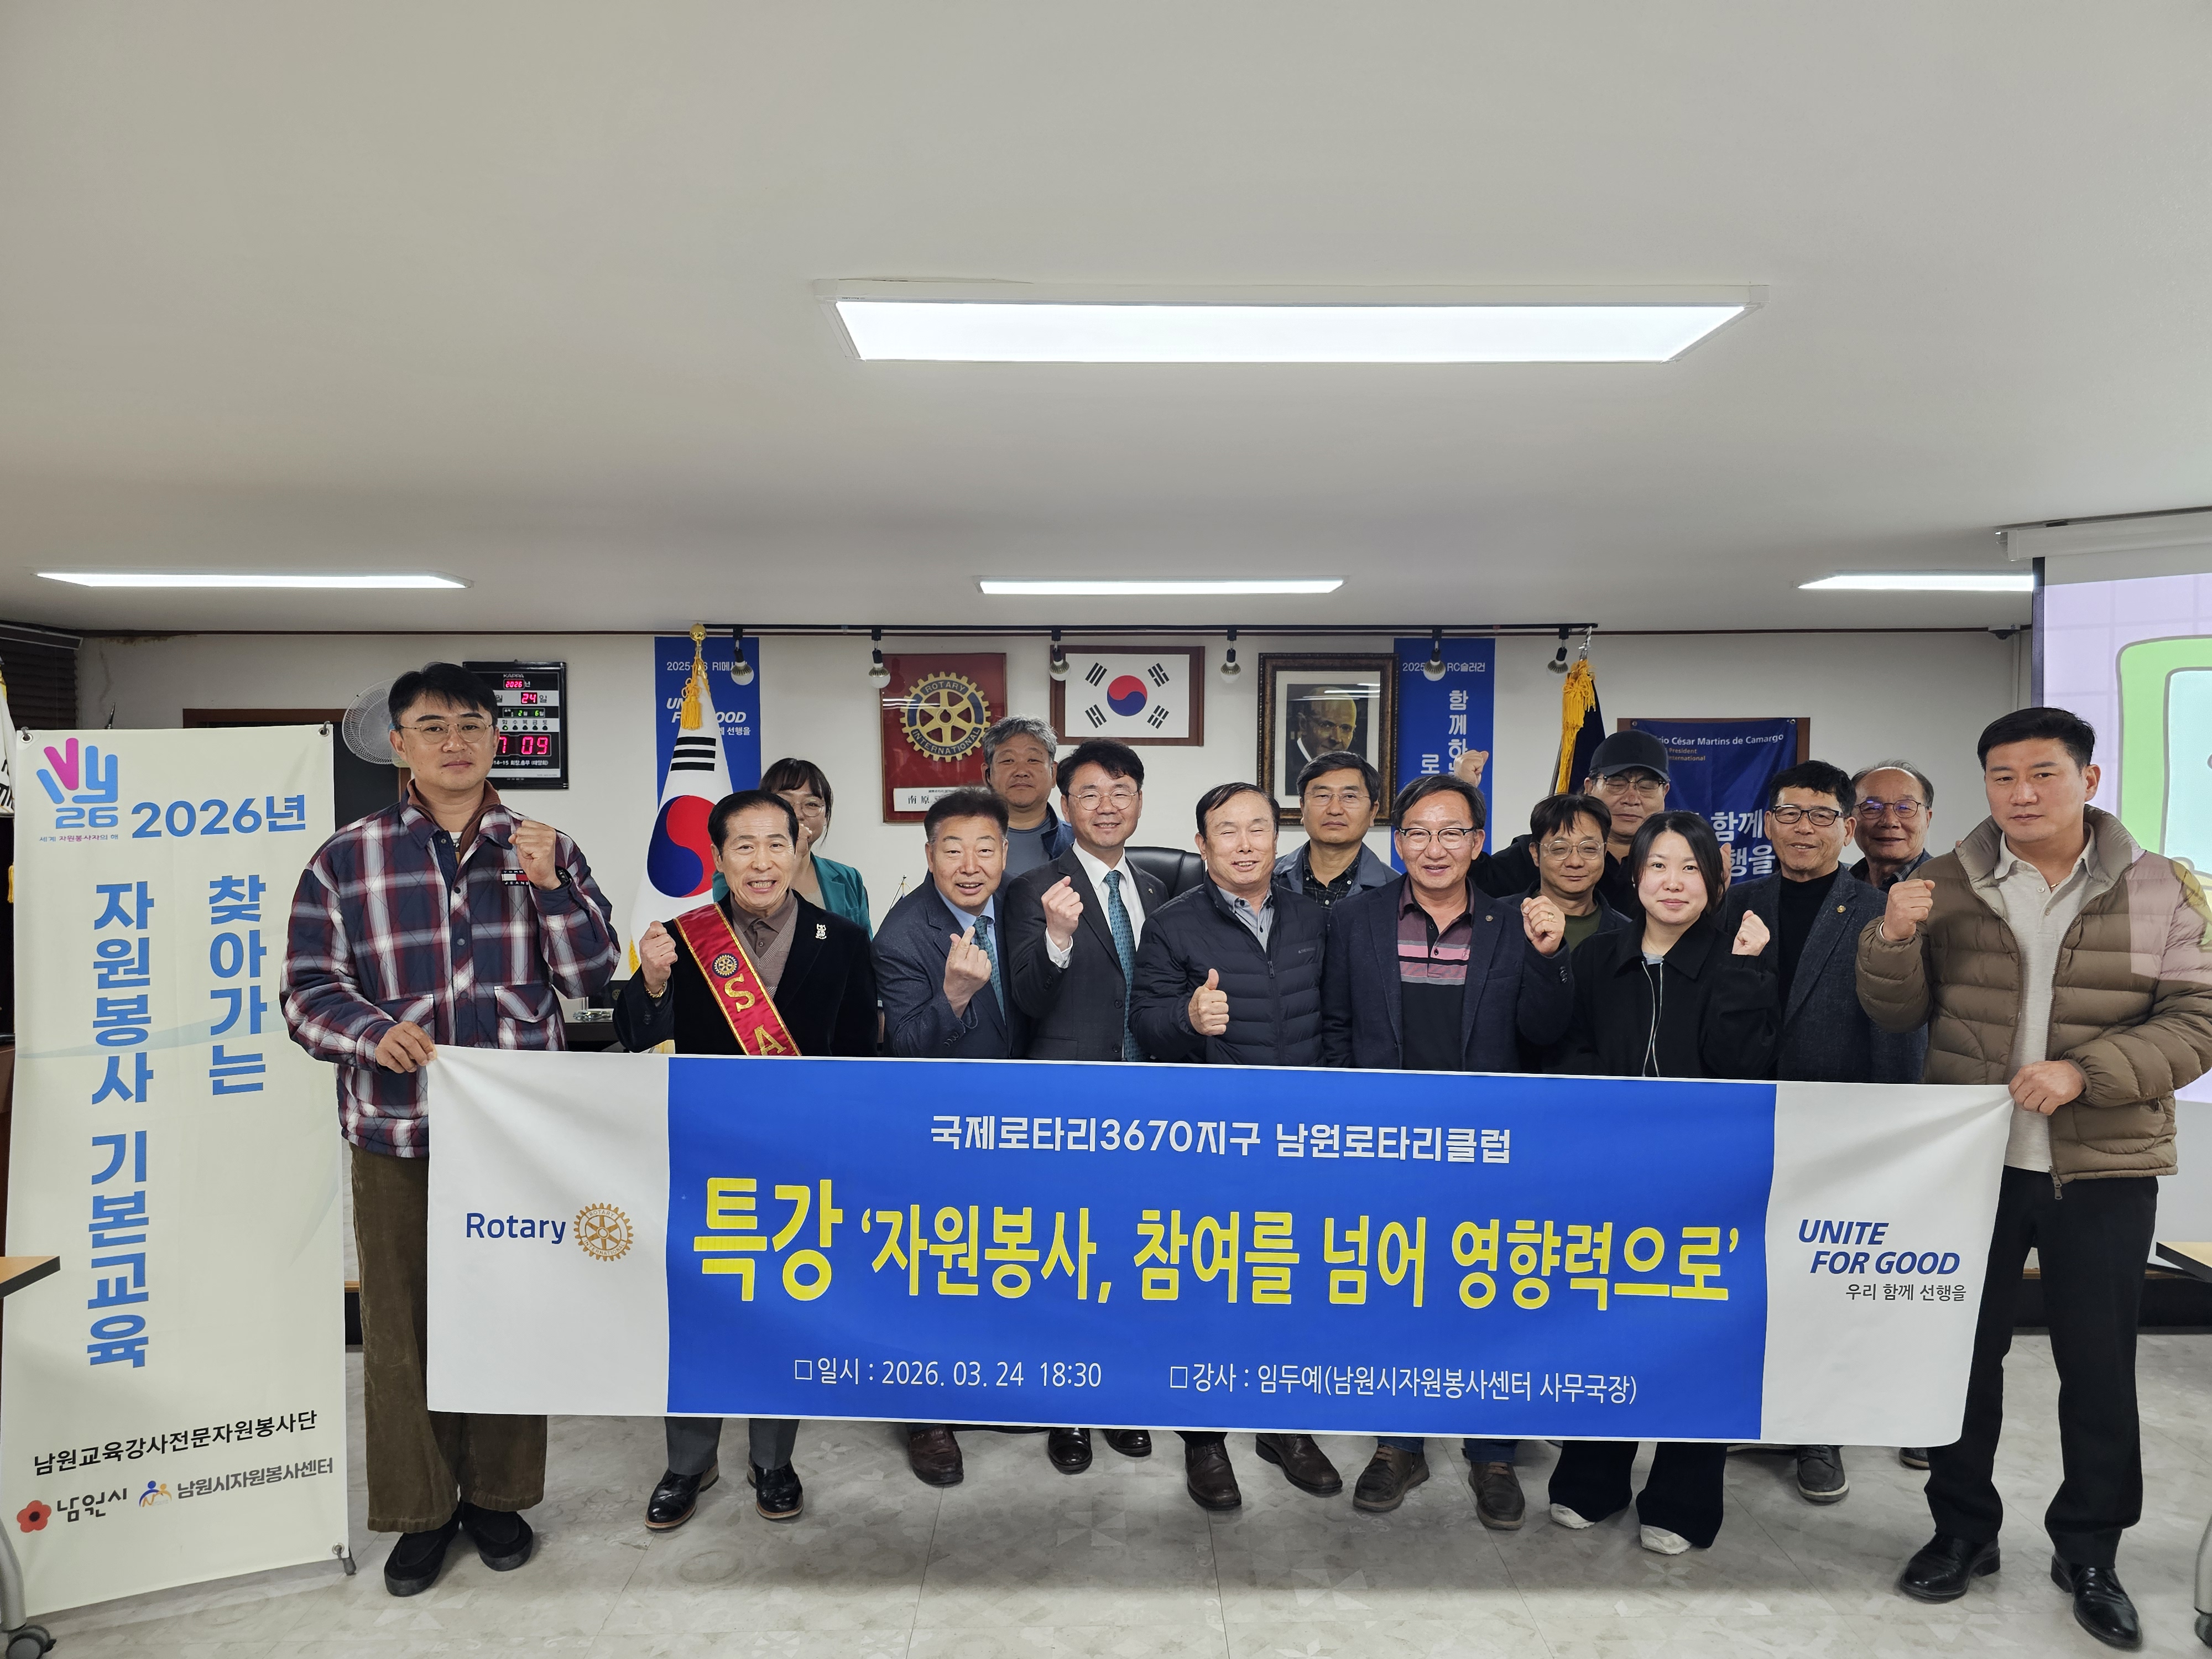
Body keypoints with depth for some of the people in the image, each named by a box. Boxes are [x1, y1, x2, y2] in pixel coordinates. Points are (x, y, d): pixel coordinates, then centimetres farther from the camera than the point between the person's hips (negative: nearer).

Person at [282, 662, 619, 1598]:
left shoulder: (545, 850, 5)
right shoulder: (345, 861, 0)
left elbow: (592, 978, 1)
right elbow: (308, 993, -1)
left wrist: (550, 886, -13)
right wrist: (375, 1032, -21)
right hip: (397, 1133, -1)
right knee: (402, 1326, 9)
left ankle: (498, 1496, 31)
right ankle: (419, 1510, 28)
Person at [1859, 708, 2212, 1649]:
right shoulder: (1947, 887, 1)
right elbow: (1897, 1017, 3)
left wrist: (2084, 1074, -21)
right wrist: (1894, 939, -17)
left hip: (2104, 1171, -1)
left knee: (2099, 1366, 10)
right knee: (1963, 1352, 11)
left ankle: (2089, 1552, 29)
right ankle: (1963, 1530, 29)